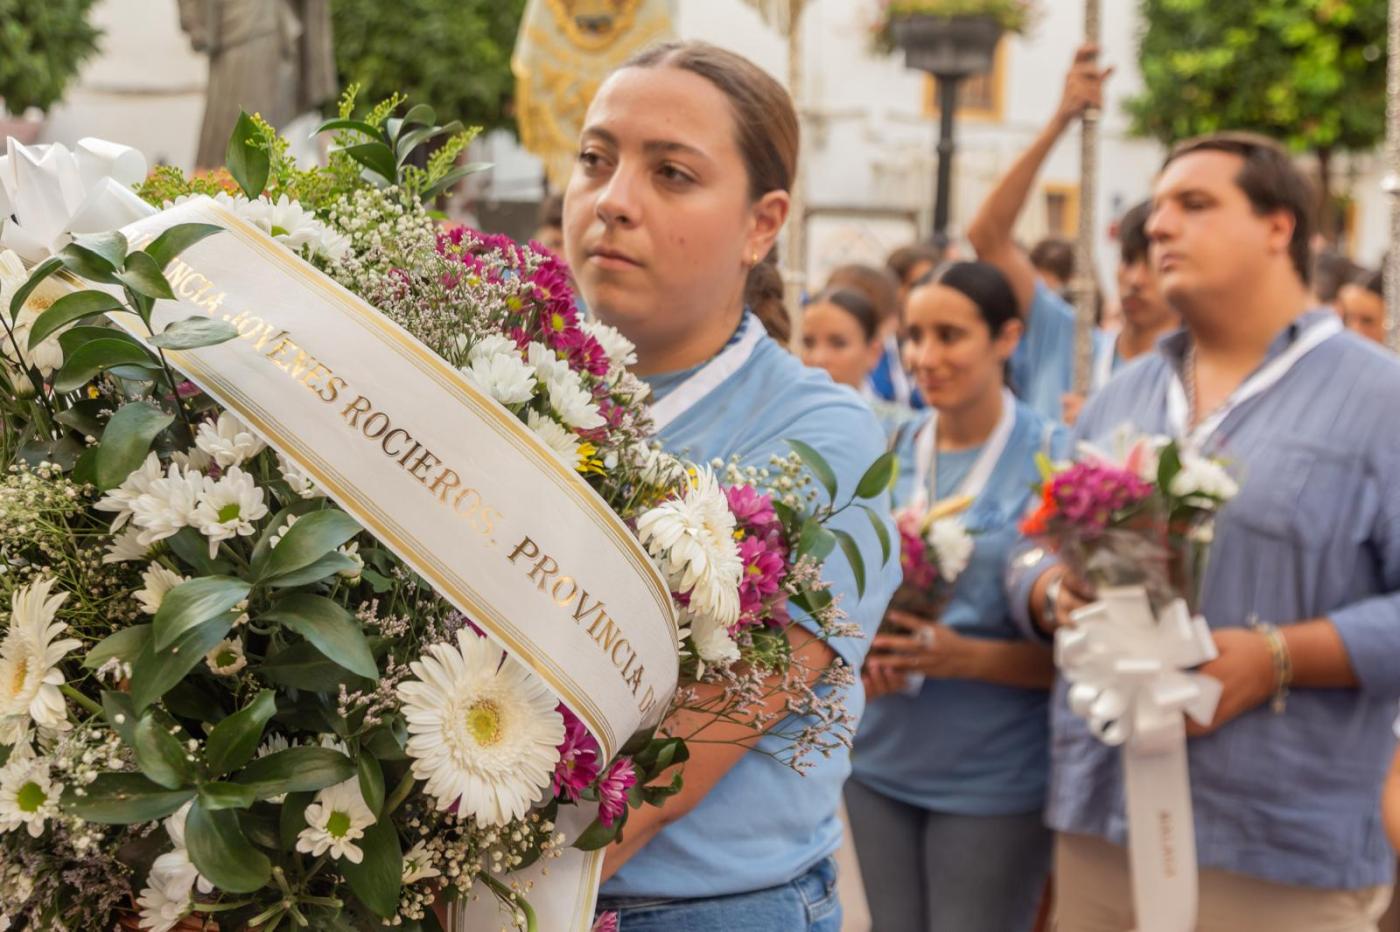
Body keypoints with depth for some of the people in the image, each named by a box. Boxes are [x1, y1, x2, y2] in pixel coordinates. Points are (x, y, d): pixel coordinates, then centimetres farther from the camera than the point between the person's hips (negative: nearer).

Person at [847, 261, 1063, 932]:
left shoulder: (1055, 461, -9)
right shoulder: (890, 458, 5)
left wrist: (967, 657, -22)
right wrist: (860, 647, -8)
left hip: (994, 780, -4)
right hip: (879, 763, 4)